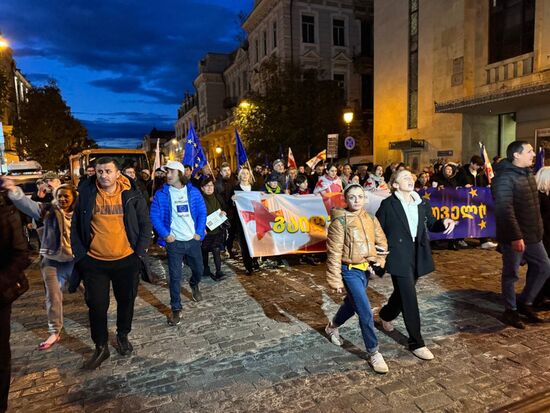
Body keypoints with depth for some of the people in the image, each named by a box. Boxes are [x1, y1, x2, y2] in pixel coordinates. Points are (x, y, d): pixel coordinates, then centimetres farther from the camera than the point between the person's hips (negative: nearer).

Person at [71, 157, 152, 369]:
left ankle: (123, 336, 39)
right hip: (94, 262, 0)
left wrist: (140, 252, -7)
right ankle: (101, 347, 26)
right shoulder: (86, 196, -3)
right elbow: (75, 226, 4)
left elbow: (145, 225, -1)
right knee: (97, 305, 7)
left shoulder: (132, 196, -5)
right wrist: (80, 254, -3)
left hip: (126, 260, 0)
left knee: (126, 301, 14)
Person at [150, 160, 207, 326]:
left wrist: (199, 232, -7)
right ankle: (176, 309, 15)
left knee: (199, 269, 17)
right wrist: (165, 235, -13)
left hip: (193, 240, 2)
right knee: (175, 276, 1)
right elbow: (154, 216, -6)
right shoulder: (161, 194, -5)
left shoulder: (193, 191, -1)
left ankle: (194, 285, 51)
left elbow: (202, 212, 1)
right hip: (174, 241, -2)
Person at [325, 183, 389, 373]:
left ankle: (332, 327, 51)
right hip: (350, 271, -6)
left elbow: (381, 242, 12)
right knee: (366, 312, -8)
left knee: (351, 304, 24)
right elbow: (334, 253, -13)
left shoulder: (370, 219, 2)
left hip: (365, 269, 7)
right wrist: (335, 280, -13)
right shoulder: (340, 221, -14)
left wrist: (379, 259, -4)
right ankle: (374, 354, 8)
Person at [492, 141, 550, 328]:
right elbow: (505, 210, -23)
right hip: (515, 237, -9)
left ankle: (525, 302, 30)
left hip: (532, 235, 9)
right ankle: (510, 310, 20)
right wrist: (516, 237, -24)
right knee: (511, 274, 4)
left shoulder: (528, 174, 11)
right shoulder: (505, 178, -17)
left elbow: (533, 205, 18)